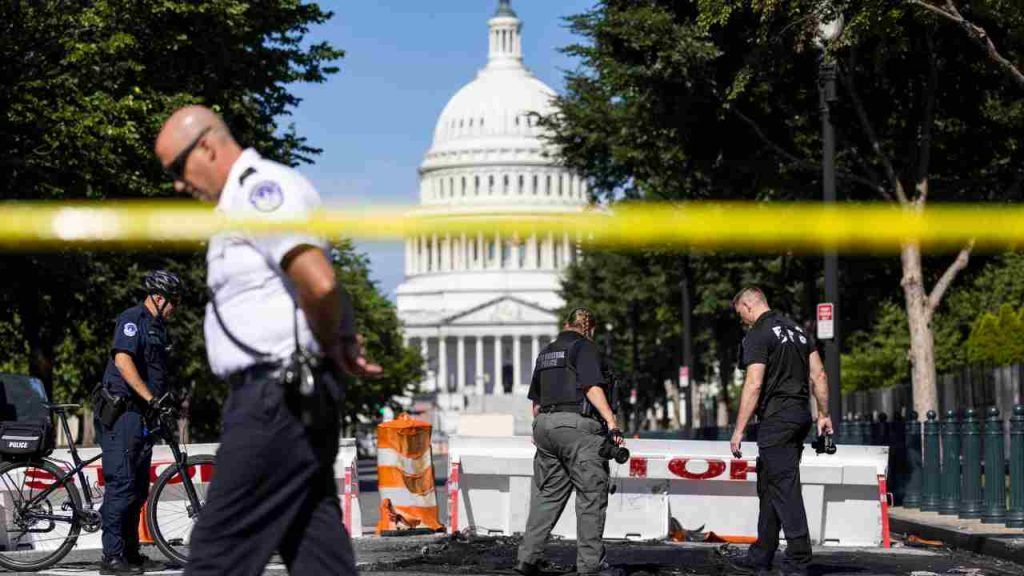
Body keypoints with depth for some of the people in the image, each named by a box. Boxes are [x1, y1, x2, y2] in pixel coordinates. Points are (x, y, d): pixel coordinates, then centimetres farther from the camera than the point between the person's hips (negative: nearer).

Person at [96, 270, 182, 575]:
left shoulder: (158, 327, 20)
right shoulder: (133, 318, -11)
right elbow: (123, 360, -24)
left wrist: (166, 401, 14)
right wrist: (151, 397, -26)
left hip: (143, 413, 10)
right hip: (122, 412, -10)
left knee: (139, 488, 11)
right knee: (122, 484, -12)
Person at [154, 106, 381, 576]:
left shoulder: (261, 188, -11)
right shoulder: (244, 201, 22)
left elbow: (320, 282, -25)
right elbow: (318, 290, 23)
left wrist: (329, 347, -8)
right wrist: (339, 345, 4)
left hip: (275, 397, -10)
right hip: (294, 397, 10)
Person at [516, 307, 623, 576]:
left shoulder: (546, 353, 20)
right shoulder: (584, 347, -2)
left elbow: (535, 399, 22)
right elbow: (592, 387, -15)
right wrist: (611, 422, -19)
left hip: (545, 423, 7)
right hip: (577, 424, -7)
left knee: (546, 494, 10)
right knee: (591, 496, -3)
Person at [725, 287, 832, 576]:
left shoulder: (757, 335, -10)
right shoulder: (796, 328, 16)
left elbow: (754, 385, -17)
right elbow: (819, 375, 14)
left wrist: (738, 431, -15)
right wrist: (824, 414, 18)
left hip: (777, 418, -9)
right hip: (801, 414, 9)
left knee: (785, 487, -8)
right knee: (768, 485, 16)